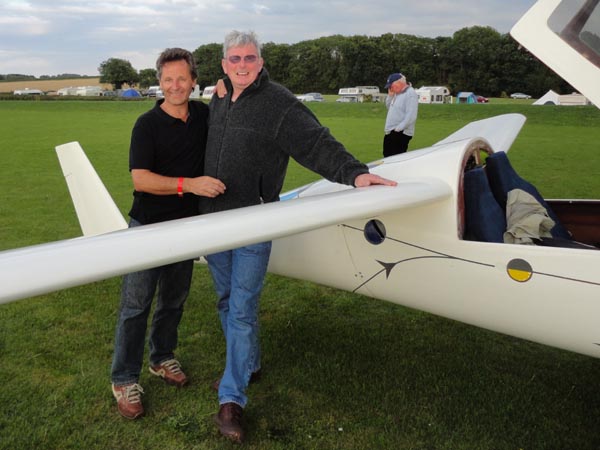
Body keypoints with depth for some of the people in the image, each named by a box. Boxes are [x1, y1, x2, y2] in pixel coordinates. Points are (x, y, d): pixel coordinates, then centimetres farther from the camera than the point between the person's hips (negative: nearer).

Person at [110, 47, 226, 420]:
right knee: (137, 304, 2)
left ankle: (162, 358, 36)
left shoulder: (204, 114, 3)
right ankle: (125, 380, 14)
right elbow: (140, 180, -19)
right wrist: (190, 184, -29)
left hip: (186, 225, 5)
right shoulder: (148, 124, -12)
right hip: (148, 226, -5)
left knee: (174, 299, 17)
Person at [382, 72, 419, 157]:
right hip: (390, 132, 10)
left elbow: (411, 116, -21)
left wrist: (398, 128, -24)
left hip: (401, 134, -9)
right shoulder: (397, 93, 14)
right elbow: (389, 107, 24)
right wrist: (390, 95, 8)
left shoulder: (410, 94, -14)